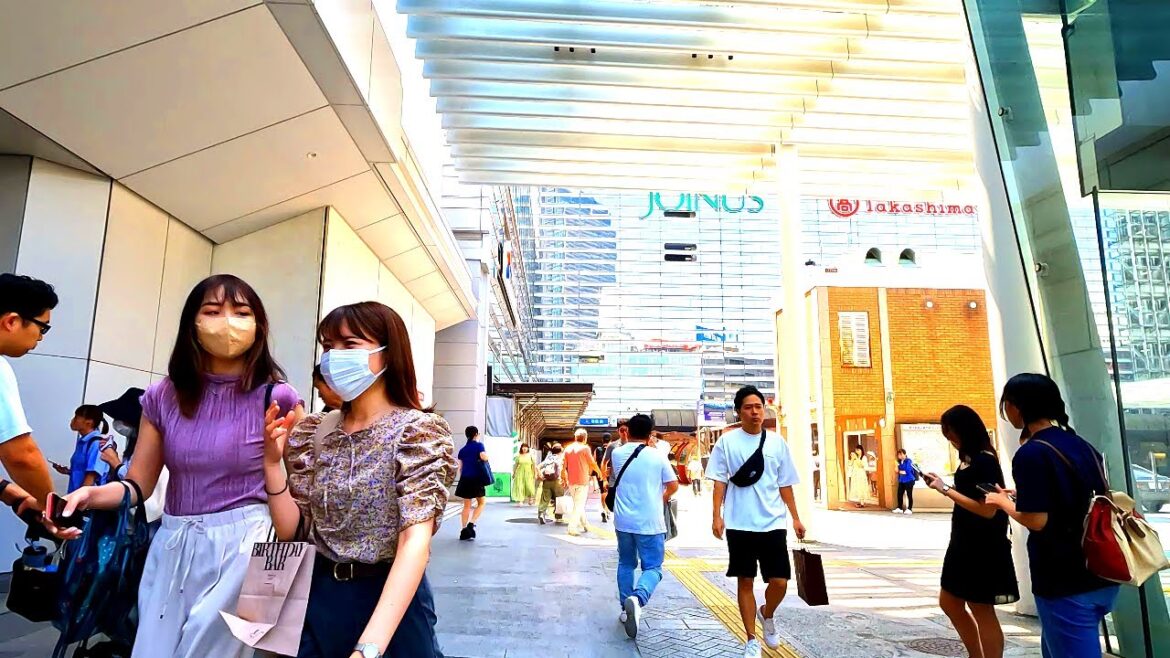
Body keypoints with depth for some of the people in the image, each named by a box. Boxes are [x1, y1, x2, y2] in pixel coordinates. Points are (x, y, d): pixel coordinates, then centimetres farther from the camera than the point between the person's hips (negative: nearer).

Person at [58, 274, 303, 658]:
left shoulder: (277, 399, -9)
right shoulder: (164, 396, 3)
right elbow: (138, 485, 4)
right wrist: (89, 495, -13)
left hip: (243, 547, -4)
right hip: (172, 547, 4)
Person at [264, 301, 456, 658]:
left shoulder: (417, 429, -16)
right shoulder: (312, 431, 1)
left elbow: (416, 541, -25)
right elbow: (289, 530, 4)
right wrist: (273, 462, -11)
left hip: (391, 600, -4)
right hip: (318, 599, 5)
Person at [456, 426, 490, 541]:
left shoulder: (462, 450, 15)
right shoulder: (479, 445, -1)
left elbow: (460, 467, 13)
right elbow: (484, 457, -16)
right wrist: (486, 452, 5)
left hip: (465, 479, 5)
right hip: (476, 478, -5)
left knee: (466, 505, 10)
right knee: (481, 502, 10)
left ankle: (464, 530, 5)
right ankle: (471, 524, -7)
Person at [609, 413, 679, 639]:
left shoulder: (617, 454, 1)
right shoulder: (657, 456, -6)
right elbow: (673, 485, 0)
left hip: (623, 521, 3)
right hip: (649, 523, -3)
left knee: (626, 564, 20)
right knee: (652, 567, 3)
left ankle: (626, 609, 20)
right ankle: (637, 598, -23)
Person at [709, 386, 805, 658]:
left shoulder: (777, 443, 6)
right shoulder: (727, 442, -1)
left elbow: (785, 485, 11)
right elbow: (720, 482, 0)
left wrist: (795, 518, 9)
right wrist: (717, 516, -8)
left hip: (773, 523, 2)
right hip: (739, 525, -2)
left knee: (779, 582, 0)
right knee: (745, 581, 6)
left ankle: (767, 615, 32)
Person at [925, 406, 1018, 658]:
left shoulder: (985, 461, -18)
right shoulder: (968, 459, 8)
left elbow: (987, 510, -24)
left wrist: (946, 489, -21)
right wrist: (942, 485, 3)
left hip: (982, 546, -10)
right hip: (964, 542, 10)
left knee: (981, 610, 1)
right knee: (949, 603, 17)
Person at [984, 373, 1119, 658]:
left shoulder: (1031, 454, -18)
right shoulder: (1082, 446, 7)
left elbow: (1036, 520, -20)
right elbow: (1076, 501, 16)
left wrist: (1004, 501, -3)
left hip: (1066, 582, -8)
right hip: (1101, 574, 8)